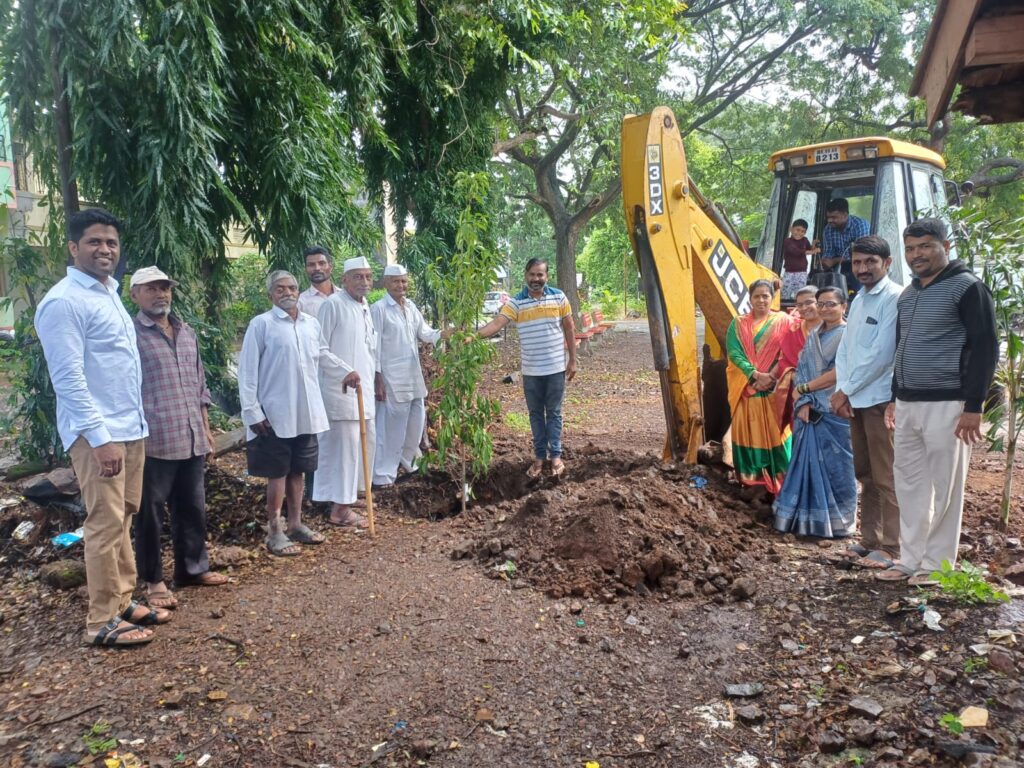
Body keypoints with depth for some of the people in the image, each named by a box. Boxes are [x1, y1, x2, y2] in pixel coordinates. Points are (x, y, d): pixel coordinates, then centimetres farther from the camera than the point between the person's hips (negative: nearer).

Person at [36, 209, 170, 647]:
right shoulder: (64, 302, -12)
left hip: (130, 429, 9)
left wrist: (134, 426, 17)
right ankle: (102, 622, 5)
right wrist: (100, 437, -22)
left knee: (123, 520, 14)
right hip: (97, 434, -9)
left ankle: (123, 601, 24)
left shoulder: (109, 295, 16)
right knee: (105, 524, -4)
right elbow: (69, 379, -19)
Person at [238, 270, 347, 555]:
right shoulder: (261, 324, -9)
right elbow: (247, 371, -10)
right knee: (277, 473, 3)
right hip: (275, 414, -5)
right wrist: (252, 412, -13)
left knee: (297, 470, 15)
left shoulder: (312, 323, 7)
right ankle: (275, 532, 13)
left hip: (306, 413, 5)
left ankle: (295, 524, 28)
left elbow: (322, 356, 24)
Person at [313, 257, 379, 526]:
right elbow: (320, 349, -15)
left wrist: (376, 377, 21)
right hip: (340, 389, -9)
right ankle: (339, 509, 2)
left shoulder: (365, 307, 15)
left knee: (367, 441, 15)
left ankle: (348, 494, 28)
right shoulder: (333, 305, -13)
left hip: (362, 388, 9)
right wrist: (344, 372, -17)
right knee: (343, 445, -6)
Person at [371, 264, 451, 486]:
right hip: (391, 378, -8)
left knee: (417, 420, 18)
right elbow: (374, 347, -13)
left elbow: (425, 333, 10)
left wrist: (444, 334, -11)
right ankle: (383, 474, 4)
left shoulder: (411, 306, 10)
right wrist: (377, 379, -16)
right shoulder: (379, 309, -11)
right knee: (391, 427, -4)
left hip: (413, 376, 8)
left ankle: (406, 459, 38)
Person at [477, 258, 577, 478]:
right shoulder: (516, 302, -6)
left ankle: (556, 455, 21)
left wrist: (572, 360, 2)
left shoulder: (559, 297, -2)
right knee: (535, 414, 11)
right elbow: (497, 323, -17)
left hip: (556, 368, -1)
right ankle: (540, 456, 22)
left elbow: (569, 329, 4)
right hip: (531, 371, 1)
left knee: (554, 413, 9)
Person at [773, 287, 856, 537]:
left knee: (835, 466, 1)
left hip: (835, 413, -6)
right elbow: (801, 371, 8)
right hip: (810, 412, 6)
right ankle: (807, 518, 16)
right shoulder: (813, 336, 15)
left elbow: (839, 374, -14)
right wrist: (803, 403, -7)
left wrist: (804, 389, -8)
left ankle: (835, 522, 11)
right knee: (807, 463, 7)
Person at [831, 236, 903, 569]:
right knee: (865, 474, 14)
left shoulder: (894, 298, -11)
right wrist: (842, 391, 0)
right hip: (856, 400, 8)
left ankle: (890, 548, 3)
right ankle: (870, 539, 23)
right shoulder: (858, 300, 16)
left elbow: (881, 354, -17)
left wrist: (845, 390, -10)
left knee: (886, 477, -3)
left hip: (881, 400, -8)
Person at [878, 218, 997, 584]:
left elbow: (985, 348, -11)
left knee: (944, 488, 1)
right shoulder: (907, 294, 16)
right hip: (907, 405, 8)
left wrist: (973, 406, -16)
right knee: (908, 484, 11)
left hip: (946, 405, -7)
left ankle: (937, 564, 11)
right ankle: (911, 559, 21)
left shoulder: (967, 287, -7)